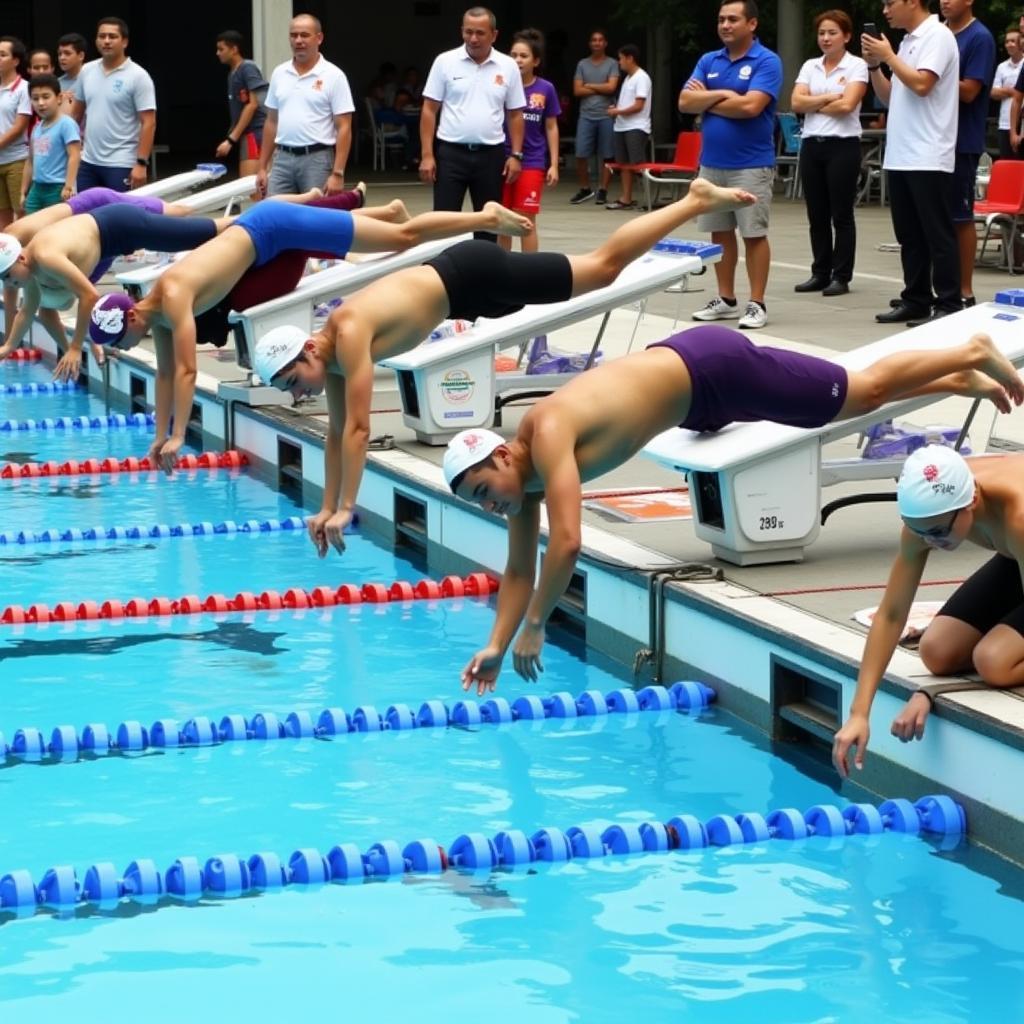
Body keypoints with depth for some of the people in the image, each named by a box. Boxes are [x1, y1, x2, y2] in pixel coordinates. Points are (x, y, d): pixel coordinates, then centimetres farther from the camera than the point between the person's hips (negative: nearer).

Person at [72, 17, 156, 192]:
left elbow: (148, 123, -13)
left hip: (121, 164, -6)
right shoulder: (86, 72, 7)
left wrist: (141, 163, -19)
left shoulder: (138, 76, -10)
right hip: (88, 162, 6)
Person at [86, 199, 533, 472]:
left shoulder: (174, 297, -26)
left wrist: (178, 437, -27)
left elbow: (186, 371, -29)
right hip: (260, 236, 6)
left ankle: (487, 217, 5)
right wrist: (159, 434, 9)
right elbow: (165, 373, 9)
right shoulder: (157, 313, -1)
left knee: (402, 238, -1)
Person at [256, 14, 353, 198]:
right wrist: (262, 167, 12)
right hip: (282, 159, 5)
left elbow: (344, 128, -8)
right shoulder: (279, 74, 10)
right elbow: (271, 122, 16)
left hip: (317, 160, -5)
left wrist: (337, 173, -16)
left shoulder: (333, 76, -5)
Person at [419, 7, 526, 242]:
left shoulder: (508, 67, 3)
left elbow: (515, 115, 8)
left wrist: (516, 155, 0)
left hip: (491, 154, 2)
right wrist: (427, 155, -7)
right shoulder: (445, 62, -2)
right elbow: (429, 110, -1)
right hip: (451, 153, -2)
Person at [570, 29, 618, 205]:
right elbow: (577, 91, 1)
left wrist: (589, 86, 0)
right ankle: (585, 189, 10)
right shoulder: (582, 64, 11)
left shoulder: (612, 64, 4)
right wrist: (600, 89, -4)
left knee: (606, 156, 0)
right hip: (586, 115, 2)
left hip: (606, 116, -2)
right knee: (581, 154, -3)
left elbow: (611, 87, -9)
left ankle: (602, 190, 6)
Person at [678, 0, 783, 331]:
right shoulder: (708, 61, 10)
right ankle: (725, 300, 19)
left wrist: (707, 100, -6)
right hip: (711, 162, 6)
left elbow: (750, 106, -20)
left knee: (754, 234, -1)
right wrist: (723, 94, -11)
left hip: (751, 165, -6)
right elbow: (685, 102, 1)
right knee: (720, 232, 10)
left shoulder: (767, 61, -8)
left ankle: (757, 304, 5)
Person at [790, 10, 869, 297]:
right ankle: (820, 273, 15)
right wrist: (830, 97, -9)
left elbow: (847, 105, -15)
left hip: (842, 146, -5)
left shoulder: (856, 66, -3)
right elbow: (796, 102, 0)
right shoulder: (809, 67, 12)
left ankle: (841, 277, 3)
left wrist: (814, 105, -3)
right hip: (811, 145, 5)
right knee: (817, 215, 8)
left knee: (841, 214, -1)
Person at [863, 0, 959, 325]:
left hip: (928, 159, -9)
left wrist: (888, 56, -9)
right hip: (900, 156, 9)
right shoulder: (907, 41, 16)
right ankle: (916, 300, 17)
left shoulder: (937, 36, -8)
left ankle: (949, 306, -4)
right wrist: (874, 65, 5)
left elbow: (921, 84, -20)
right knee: (910, 235, 11)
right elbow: (889, 96, 20)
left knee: (937, 236, -6)